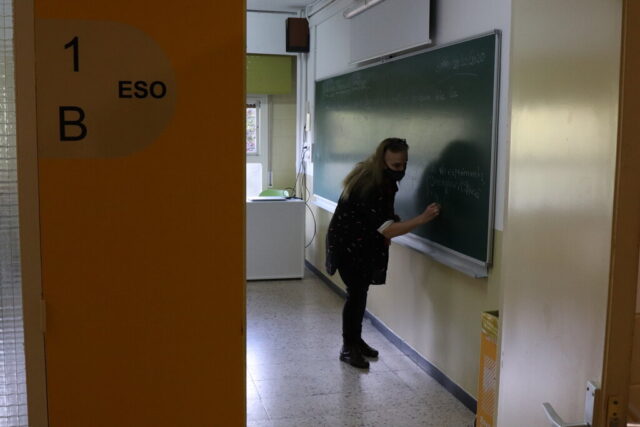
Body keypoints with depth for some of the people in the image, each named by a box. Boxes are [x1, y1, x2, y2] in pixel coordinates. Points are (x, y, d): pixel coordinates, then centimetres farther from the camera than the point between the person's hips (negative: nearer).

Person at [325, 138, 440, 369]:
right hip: (348, 244, -8)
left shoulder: (384, 179, -4)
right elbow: (387, 229, -35)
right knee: (356, 292, -8)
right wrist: (422, 218, -41)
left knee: (361, 291, 14)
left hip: (366, 244, 8)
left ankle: (356, 340, 27)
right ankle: (348, 348, 5)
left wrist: (386, 234, -2)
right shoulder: (368, 187, -33)